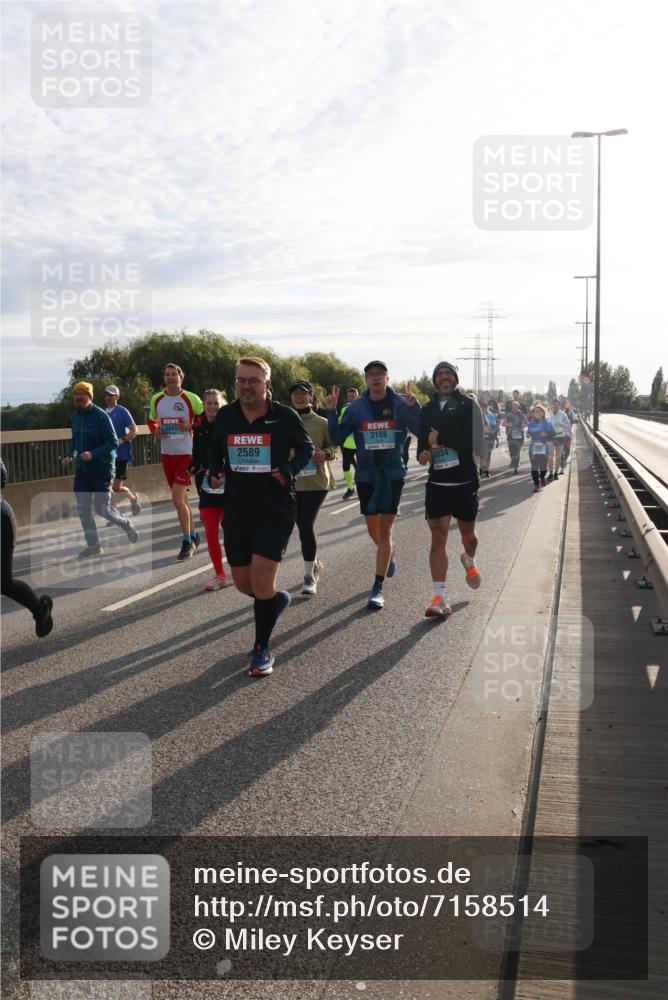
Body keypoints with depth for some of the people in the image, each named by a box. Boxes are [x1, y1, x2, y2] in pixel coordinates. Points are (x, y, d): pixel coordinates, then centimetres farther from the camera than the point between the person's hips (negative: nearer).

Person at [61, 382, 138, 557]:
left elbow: (113, 442, -16)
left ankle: (126, 525, 23)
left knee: (102, 508, -6)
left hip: (102, 468, -6)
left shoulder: (100, 416, -13)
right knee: (82, 508, 2)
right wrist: (70, 456, 2)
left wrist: (93, 454, -28)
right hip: (82, 469, 7)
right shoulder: (74, 417, 9)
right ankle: (93, 545, 13)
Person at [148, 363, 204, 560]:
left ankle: (187, 542, -1)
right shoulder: (156, 399, 6)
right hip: (167, 453, 5)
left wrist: (191, 426, -13)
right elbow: (151, 420, 21)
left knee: (177, 499, -13)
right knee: (181, 498, 14)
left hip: (186, 453, -5)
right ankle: (193, 535, 30)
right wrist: (155, 431, 0)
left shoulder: (191, 399, -7)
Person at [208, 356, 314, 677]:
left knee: (261, 582, -12)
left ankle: (262, 650, 7)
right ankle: (278, 599, 45)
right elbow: (215, 447, 19)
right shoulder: (225, 416, 2)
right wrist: (214, 471, -1)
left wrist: (290, 470, -12)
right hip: (236, 511, 4)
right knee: (243, 584, 10)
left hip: (276, 511, -4)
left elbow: (306, 448, 6)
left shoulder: (284, 416, -7)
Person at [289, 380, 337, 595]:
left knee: (306, 526, -12)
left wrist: (325, 454, -14)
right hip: (292, 482, 3)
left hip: (316, 482, -3)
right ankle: (315, 564, 37)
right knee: (302, 526, 13)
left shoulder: (321, 423, 1)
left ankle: (309, 575, 0)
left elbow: (333, 446, 7)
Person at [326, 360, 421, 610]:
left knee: (384, 531, -6)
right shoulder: (356, 408, 1)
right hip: (366, 474, 2)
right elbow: (337, 438, -1)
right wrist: (331, 411, -13)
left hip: (393, 474, -2)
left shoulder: (400, 404, -2)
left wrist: (413, 406, -22)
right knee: (373, 531, 11)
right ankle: (390, 551, 47)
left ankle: (378, 589, -2)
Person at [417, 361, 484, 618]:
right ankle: (439, 598, -7)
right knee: (438, 539, -7)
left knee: (468, 533, 16)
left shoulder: (468, 405, -2)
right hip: (437, 482, 2)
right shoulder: (428, 409, 11)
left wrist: (441, 438, -15)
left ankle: (469, 562, 51)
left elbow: (475, 441, -14)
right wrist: (422, 453, -7)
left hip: (466, 481, -2)